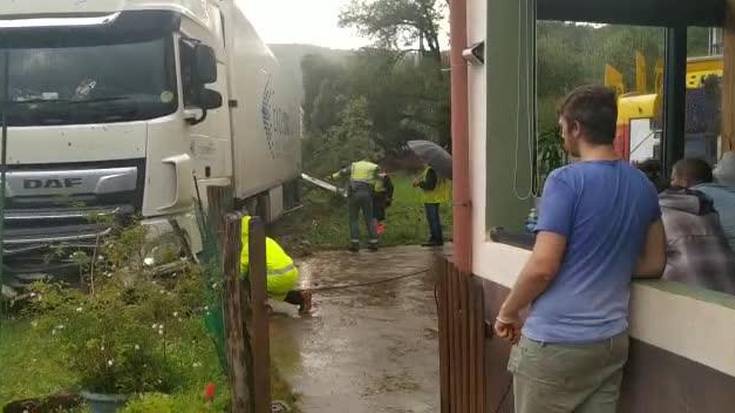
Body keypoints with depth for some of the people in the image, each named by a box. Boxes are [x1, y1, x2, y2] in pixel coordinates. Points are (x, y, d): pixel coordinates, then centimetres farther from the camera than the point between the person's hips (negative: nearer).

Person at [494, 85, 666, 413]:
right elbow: (654, 265, 13)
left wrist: (507, 313, -3)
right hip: (611, 339, 6)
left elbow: (543, 267, -18)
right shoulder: (643, 186, 6)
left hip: (555, 340, -6)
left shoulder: (566, 181, -15)